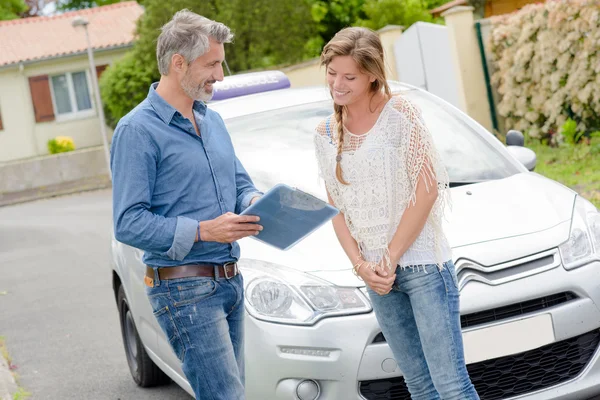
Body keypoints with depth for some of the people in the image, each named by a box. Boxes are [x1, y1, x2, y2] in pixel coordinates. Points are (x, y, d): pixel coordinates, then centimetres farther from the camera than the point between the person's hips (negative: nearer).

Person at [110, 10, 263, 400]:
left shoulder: (212, 120, 14)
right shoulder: (138, 130, -11)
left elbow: (241, 183, 22)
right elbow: (129, 224, -16)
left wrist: (254, 203, -3)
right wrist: (202, 231, -23)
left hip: (230, 279, 8)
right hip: (185, 289, -8)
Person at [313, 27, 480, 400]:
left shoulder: (400, 114, -6)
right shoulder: (326, 134, 9)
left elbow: (426, 190, -11)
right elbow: (337, 208, 11)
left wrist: (391, 257, -11)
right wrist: (361, 265, -4)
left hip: (423, 262, -5)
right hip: (378, 274, 5)